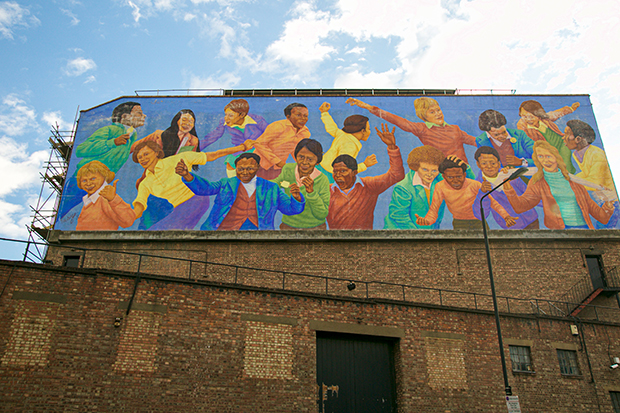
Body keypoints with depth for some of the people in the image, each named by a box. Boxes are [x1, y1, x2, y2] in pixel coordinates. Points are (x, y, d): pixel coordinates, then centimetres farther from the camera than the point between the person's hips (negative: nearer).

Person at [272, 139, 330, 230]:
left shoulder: (323, 181, -19)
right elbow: (279, 181, 11)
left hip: (314, 227, -2)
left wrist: (311, 191, -28)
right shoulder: (288, 169, -11)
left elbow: (322, 215, -18)